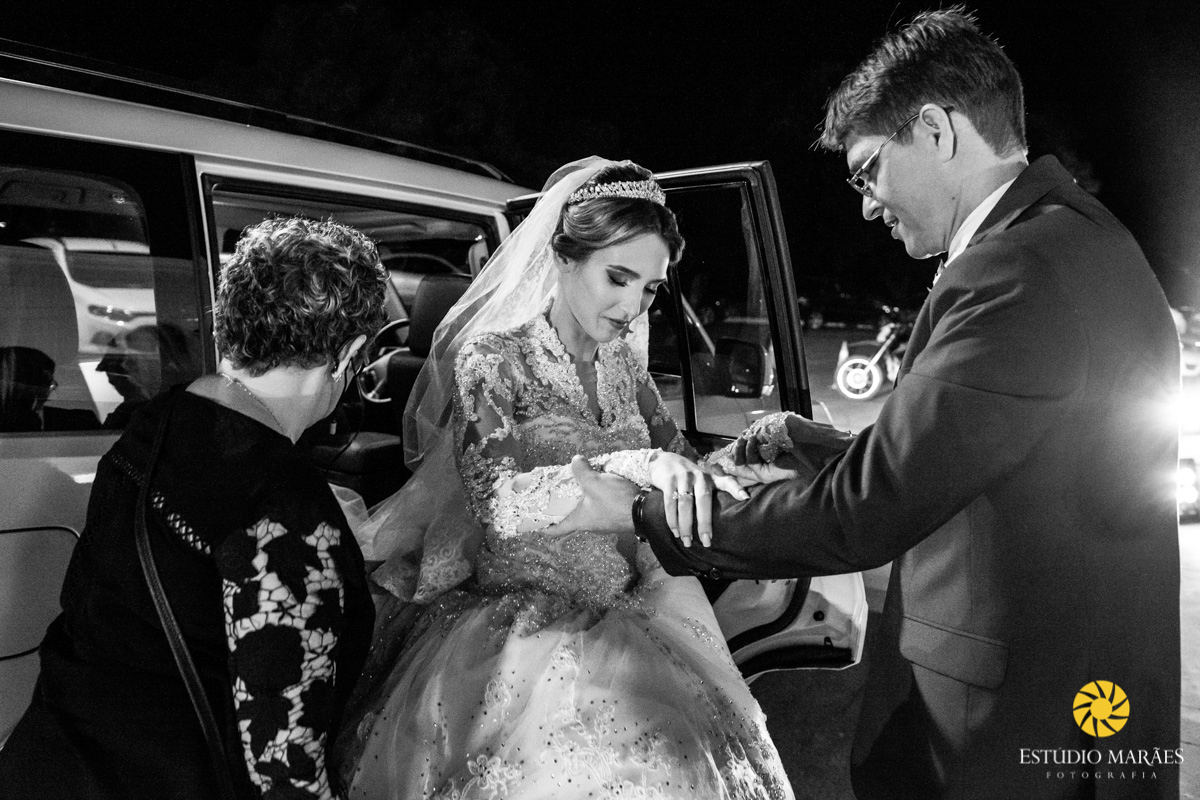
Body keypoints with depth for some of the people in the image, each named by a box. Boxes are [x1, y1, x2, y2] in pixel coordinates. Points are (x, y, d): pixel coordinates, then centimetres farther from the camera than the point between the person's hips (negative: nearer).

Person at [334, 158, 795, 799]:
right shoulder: (492, 359, -10)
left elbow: (675, 455, 8)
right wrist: (627, 467, -37)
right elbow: (496, 499, -24)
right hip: (525, 622, -5)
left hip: (628, 613, 5)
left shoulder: (622, 363, 7)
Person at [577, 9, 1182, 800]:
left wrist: (650, 517, -14)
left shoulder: (1021, 270, -24)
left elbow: (862, 513, -24)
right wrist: (837, 452, 3)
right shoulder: (1076, 234, 9)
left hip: (1027, 733, -9)